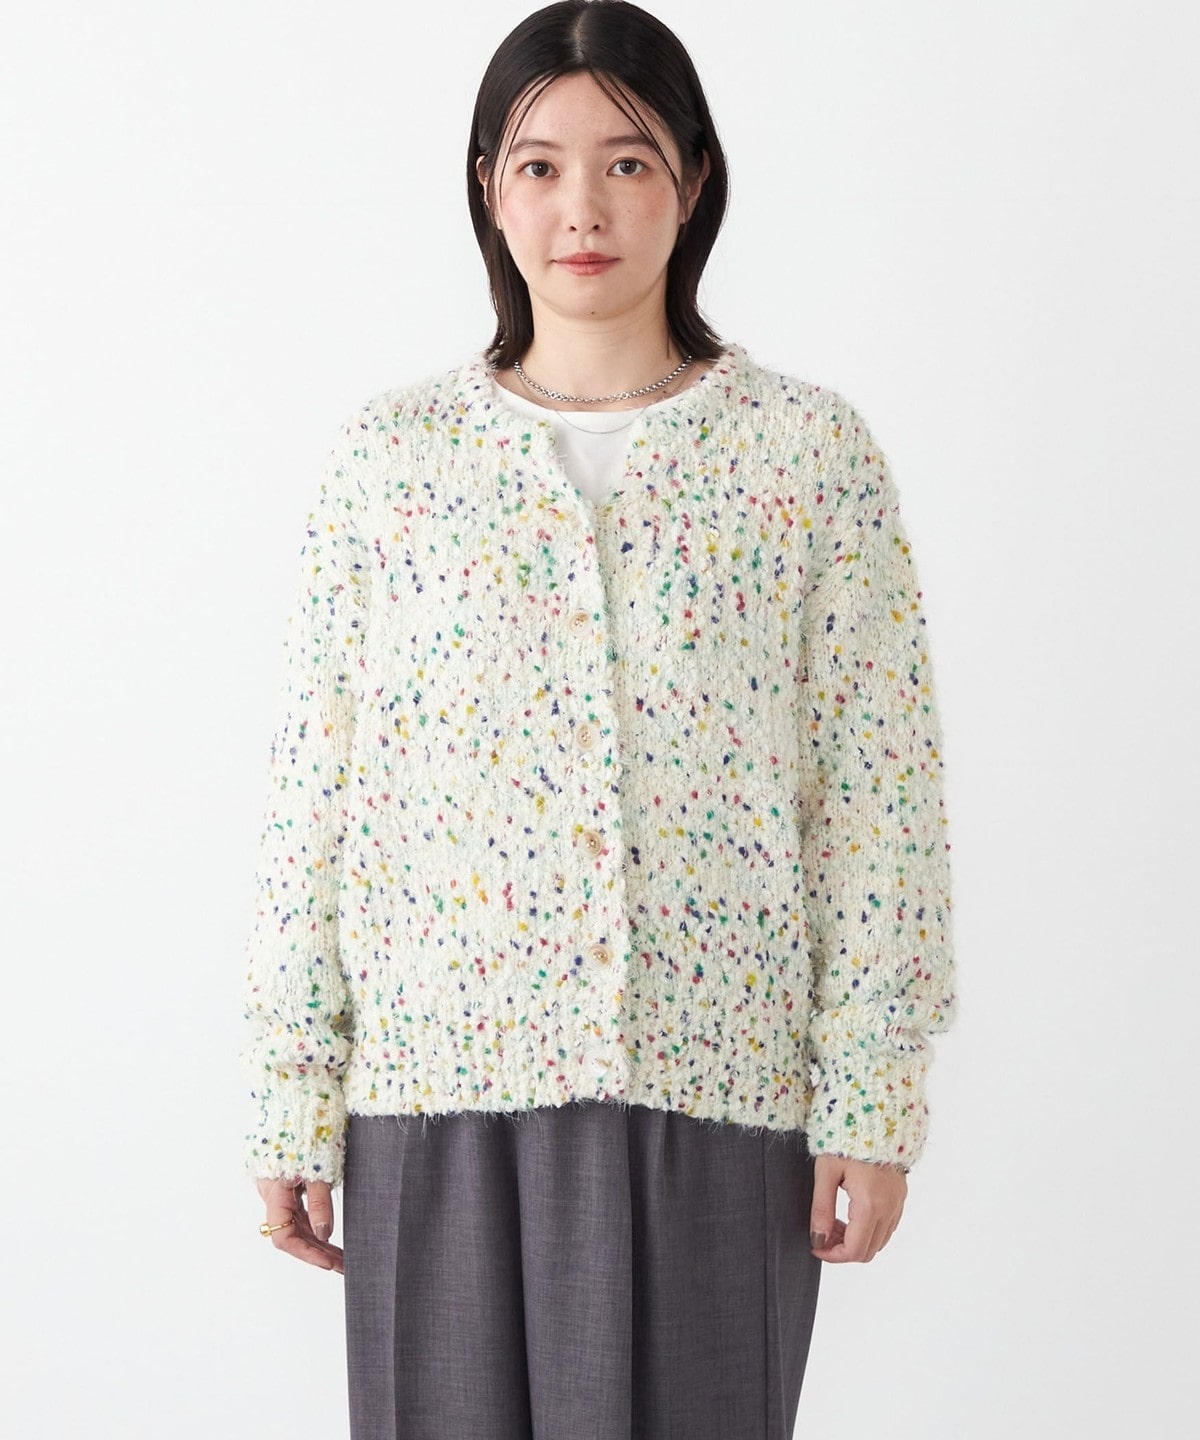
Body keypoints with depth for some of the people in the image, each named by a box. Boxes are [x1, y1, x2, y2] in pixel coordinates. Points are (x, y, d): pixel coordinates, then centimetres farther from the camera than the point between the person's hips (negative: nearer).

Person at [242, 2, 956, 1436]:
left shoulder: (811, 451, 0)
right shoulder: (390, 454, 3)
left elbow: (878, 800, -1)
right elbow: (314, 793, 4)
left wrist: (874, 1106, -5)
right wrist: (292, 1104, 2)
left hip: (715, 1090, -1)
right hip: (439, 1082, 1)